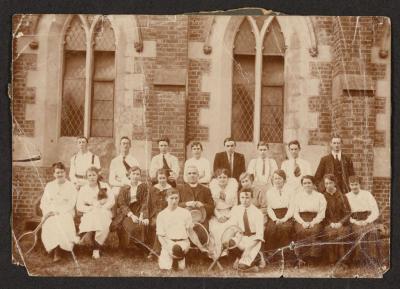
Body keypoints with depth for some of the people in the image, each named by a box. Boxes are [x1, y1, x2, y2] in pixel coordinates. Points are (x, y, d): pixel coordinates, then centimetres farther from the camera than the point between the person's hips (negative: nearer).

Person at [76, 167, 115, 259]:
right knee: (90, 223, -36)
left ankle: (96, 249, -22)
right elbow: (79, 206, 4)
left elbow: (112, 201, 4)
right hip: (89, 214, 0)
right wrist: (91, 208, -11)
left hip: (104, 212, 0)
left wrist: (102, 208, -10)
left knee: (103, 226, -34)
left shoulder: (104, 186, 13)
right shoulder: (83, 189, 14)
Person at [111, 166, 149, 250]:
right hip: (126, 213, 0)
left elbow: (144, 203, 0)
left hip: (138, 211, 1)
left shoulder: (143, 186, 8)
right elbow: (122, 204, -3)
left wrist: (142, 216, -18)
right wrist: (131, 215, -20)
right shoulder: (124, 189, 8)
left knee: (142, 224, -29)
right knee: (128, 225, -29)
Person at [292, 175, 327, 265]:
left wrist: (313, 222, -11)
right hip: (301, 220, 1)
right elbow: (295, 212, 9)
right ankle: (301, 257, -26)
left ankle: (312, 257, -28)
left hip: (315, 220, -1)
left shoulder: (320, 196, 15)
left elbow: (322, 213, 5)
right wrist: (303, 222, -9)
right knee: (302, 231, -32)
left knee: (314, 231, -34)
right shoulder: (298, 196, 18)